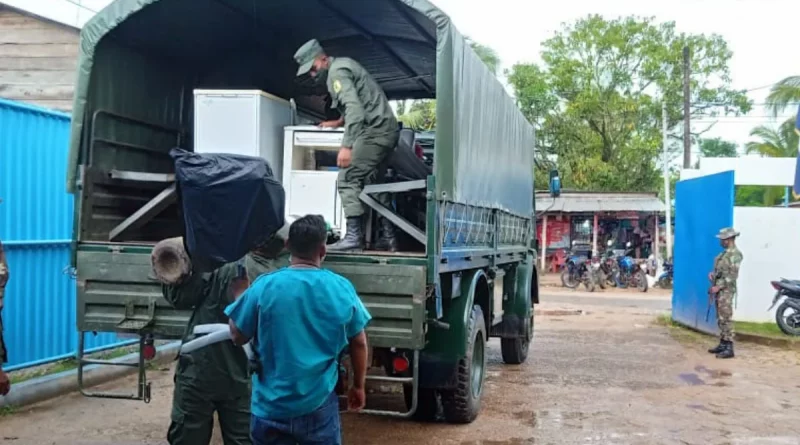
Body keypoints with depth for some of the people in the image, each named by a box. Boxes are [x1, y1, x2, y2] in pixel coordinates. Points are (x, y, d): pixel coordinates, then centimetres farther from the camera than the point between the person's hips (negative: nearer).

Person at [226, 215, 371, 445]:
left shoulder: (264, 287, -14)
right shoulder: (342, 288, -7)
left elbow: (238, 336, -1)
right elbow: (359, 343, 2)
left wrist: (240, 290, 14)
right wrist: (358, 386, 18)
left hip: (272, 406, -1)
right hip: (319, 404, 1)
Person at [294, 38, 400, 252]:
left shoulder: (337, 72, -11)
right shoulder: (343, 65, 20)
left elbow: (354, 107, -23)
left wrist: (346, 146, -28)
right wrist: (339, 122, 29)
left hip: (374, 131, -11)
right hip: (387, 129, 11)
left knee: (348, 178, -12)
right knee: (375, 182, 15)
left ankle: (354, 235, -15)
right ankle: (388, 237, 16)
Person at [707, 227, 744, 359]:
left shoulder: (735, 254, -14)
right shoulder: (724, 252, 16)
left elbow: (732, 275, -19)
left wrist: (718, 287, -19)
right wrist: (712, 274, 8)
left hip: (726, 290, -10)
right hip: (718, 289, 10)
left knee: (726, 319, -10)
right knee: (720, 319, 13)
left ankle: (729, 348, -10)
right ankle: (722, 344, 20)